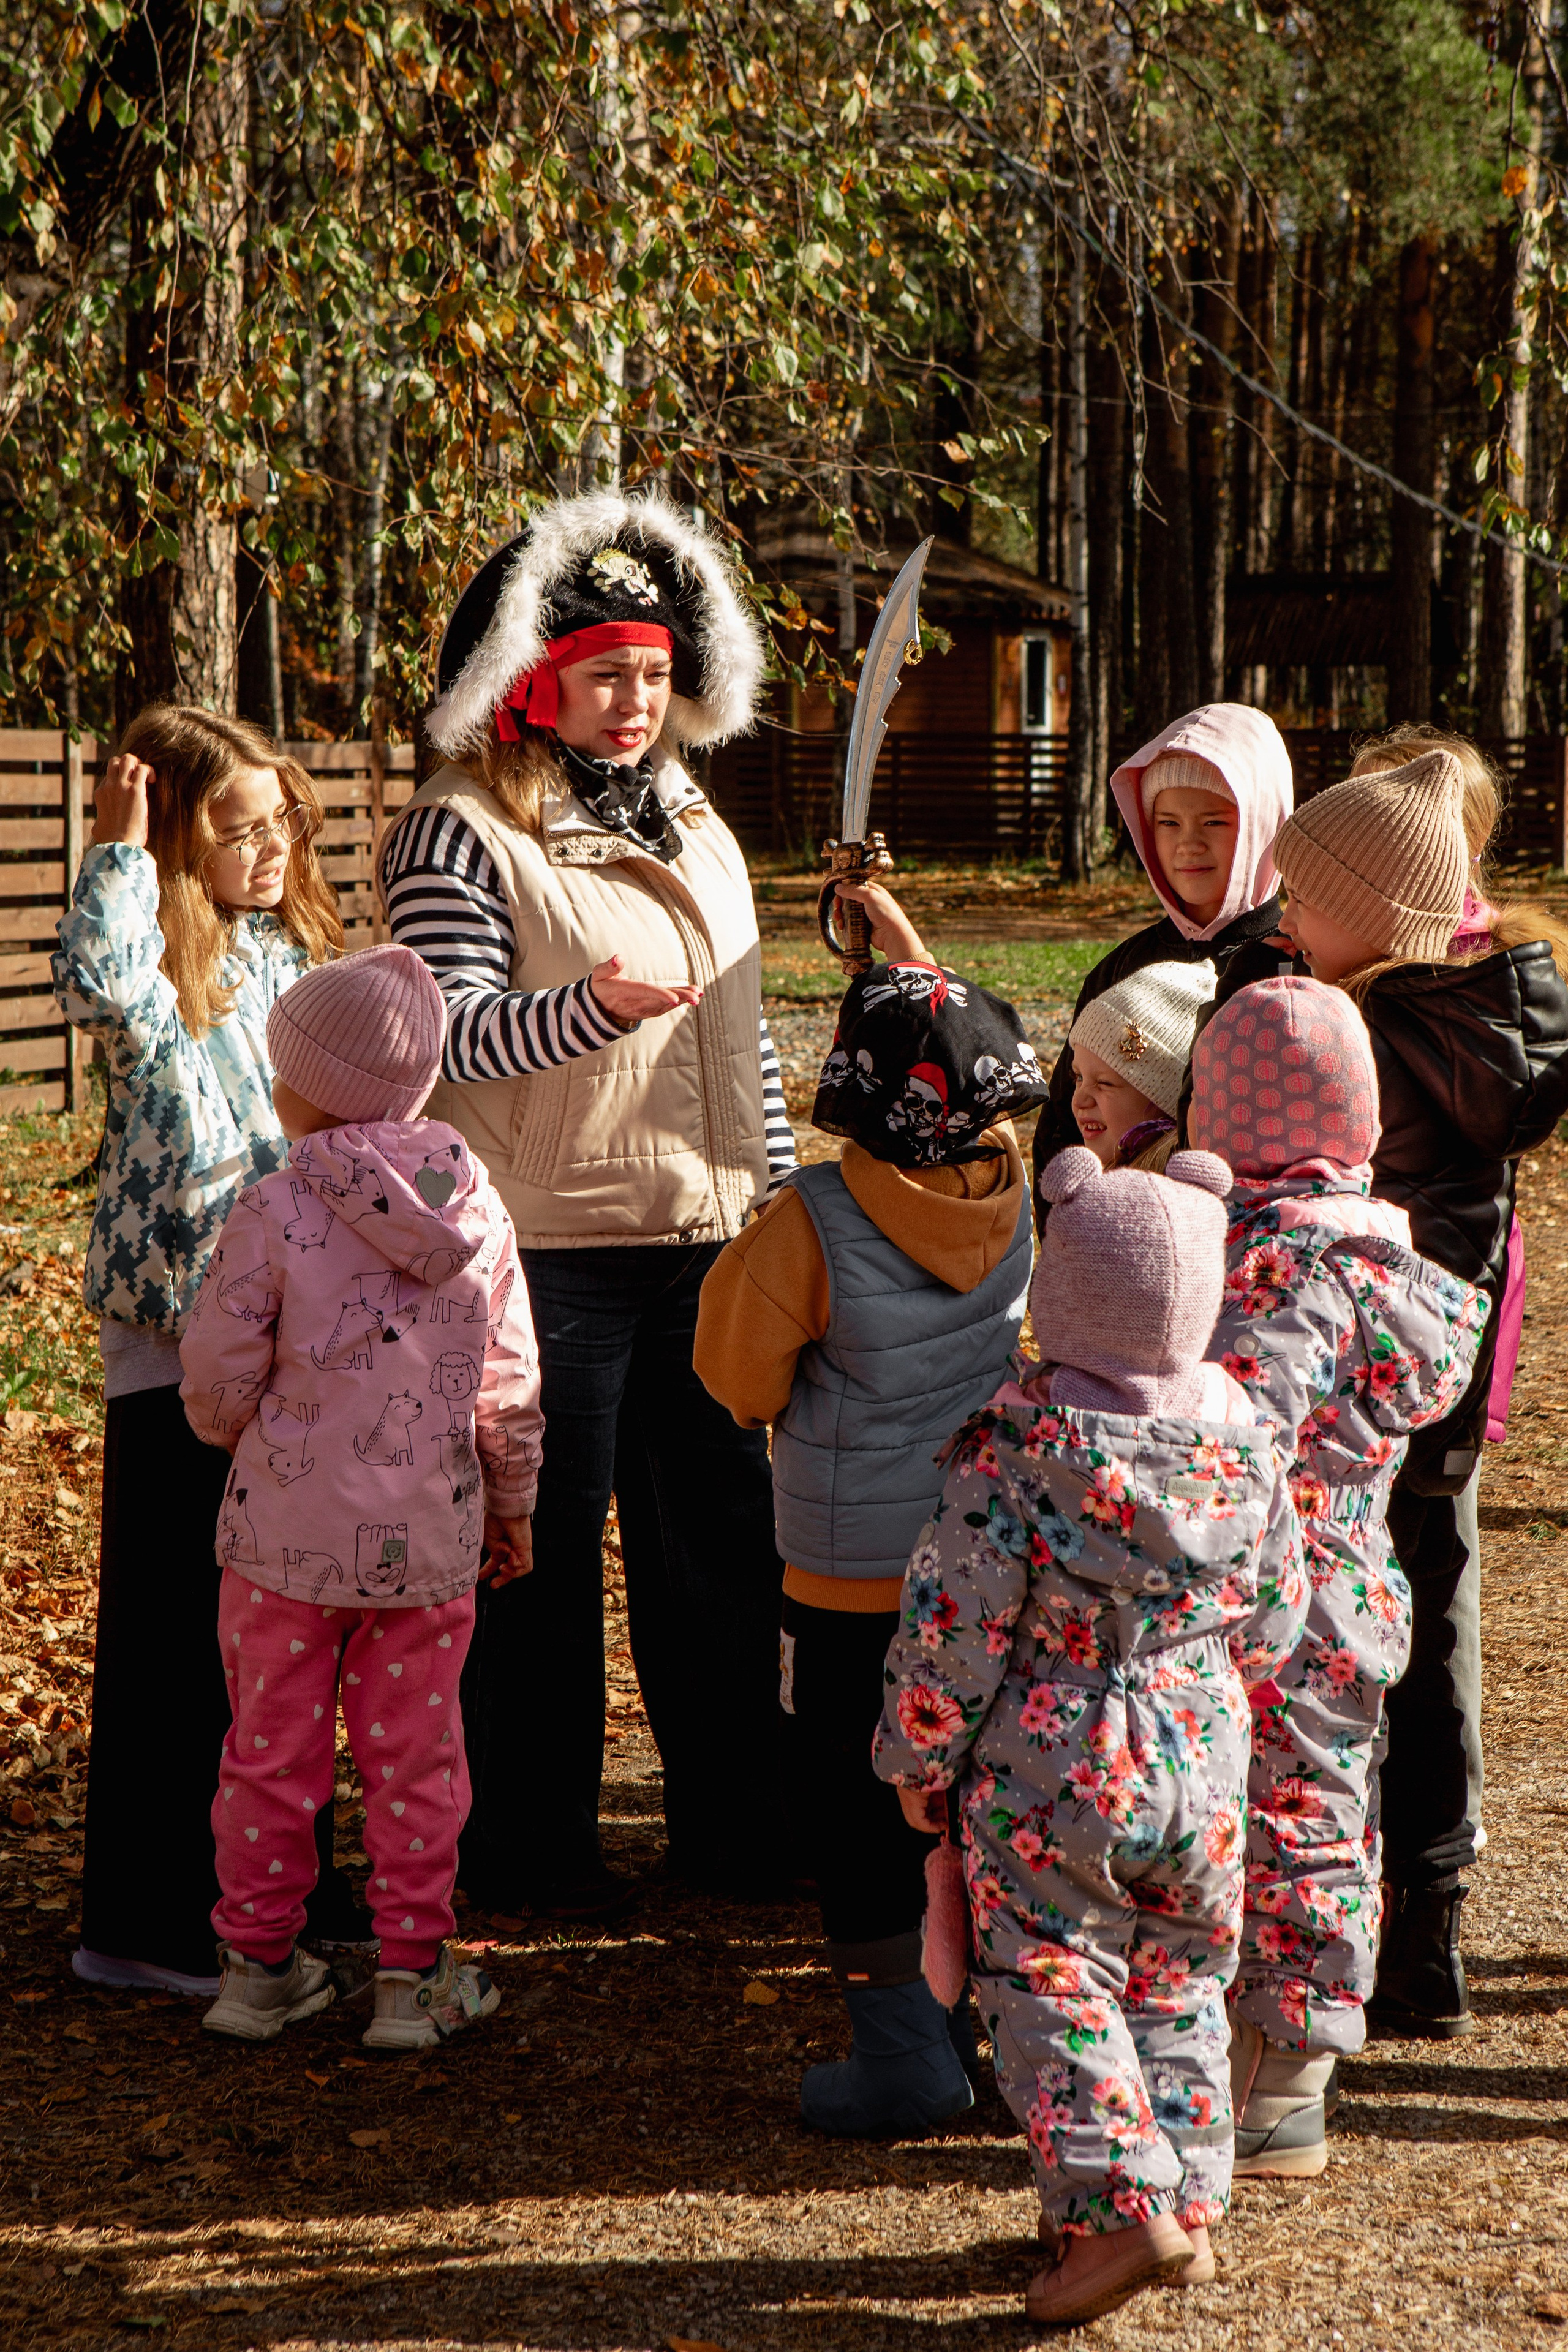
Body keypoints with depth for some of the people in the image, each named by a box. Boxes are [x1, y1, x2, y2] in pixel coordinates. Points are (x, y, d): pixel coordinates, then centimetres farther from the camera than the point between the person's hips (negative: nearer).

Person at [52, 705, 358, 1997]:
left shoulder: (296, 952, 11)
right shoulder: (158, 965, -12)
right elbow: (95, 979, -38)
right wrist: (121, 849, -29)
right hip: (181, 1334, -8)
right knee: (176, 1632, -2)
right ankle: (141, 1921, 7)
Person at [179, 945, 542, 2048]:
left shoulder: (274, 1213, -15)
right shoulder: (480, 1209, -3)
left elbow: (218, 1383, -9)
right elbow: (510, 1384, 4)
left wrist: (239, 1429, 14)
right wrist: (513, 1502, 18)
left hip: (289, 1538, -2)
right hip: (430, 1540, 2)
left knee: (273, 1749, 12)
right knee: (415, 1753, 12)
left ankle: (259, 1965, 22)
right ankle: (415, 1975, 18)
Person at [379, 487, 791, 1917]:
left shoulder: (694, 826, 14)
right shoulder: (464, 833, -8)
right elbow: (456, 1035, -17)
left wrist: (778, 1198, 17)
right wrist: (589, 1008, -34)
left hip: (705, 1243, 7)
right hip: (549, 1252, -6)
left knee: (724, 1535, 12)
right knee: (544, 1547, 2)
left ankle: (735, 1824, 25)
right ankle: (530, 1848, 15)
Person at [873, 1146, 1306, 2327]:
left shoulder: (1012, 1448, -18)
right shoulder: (1244, 1438, -4)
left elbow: (952, 1630, -14)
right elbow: (1274, 1621, 7)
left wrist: (918, 1764, 0)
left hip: (1051, 1778, -4)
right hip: (1201, 1763, 4)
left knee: (1051, 1988, 4)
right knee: (1178, 1989, 17)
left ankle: (1121, 2202, -7)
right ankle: (1193, 2200, 22)